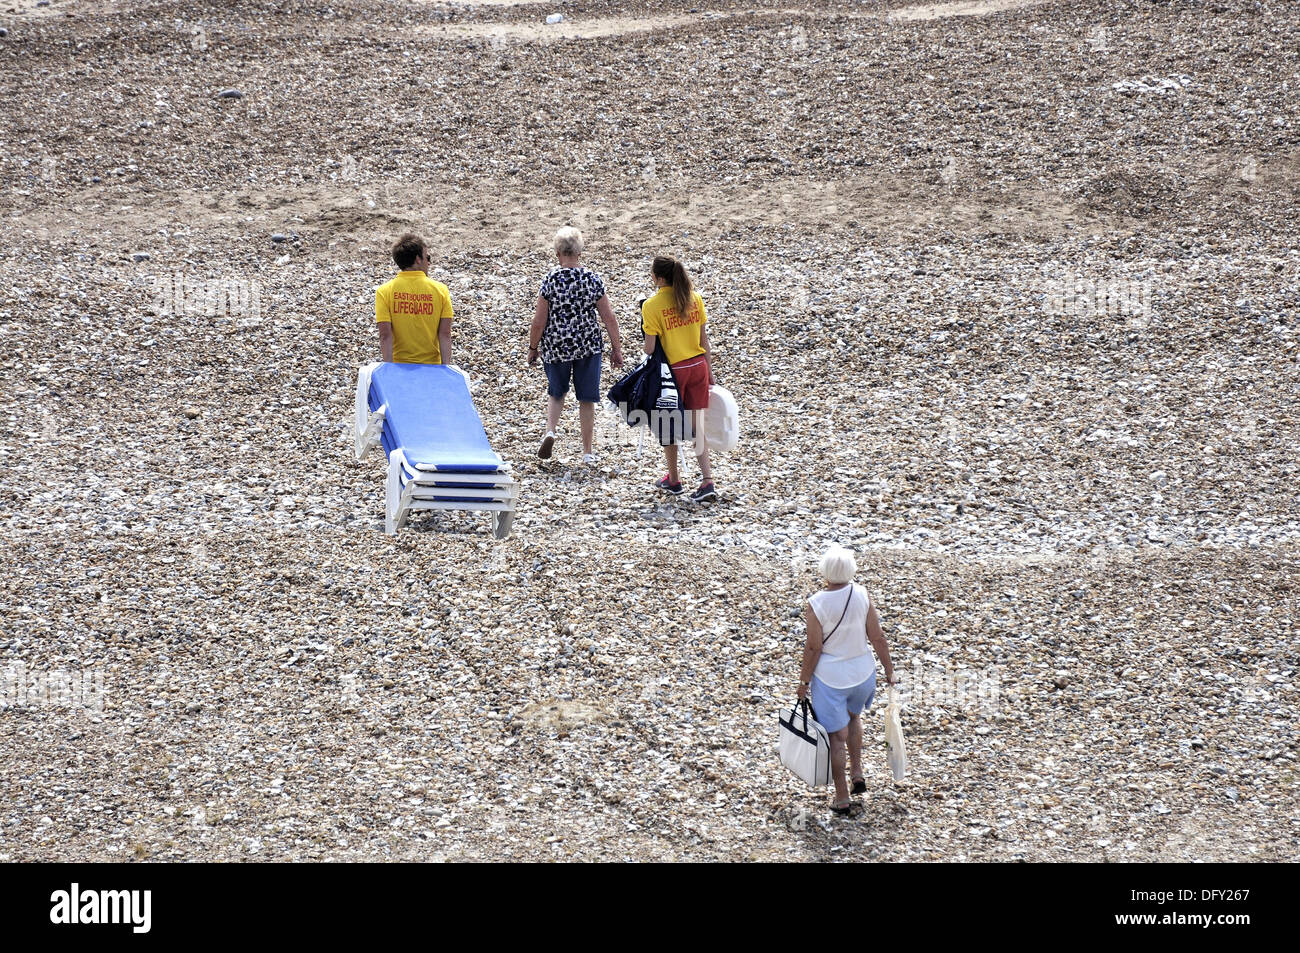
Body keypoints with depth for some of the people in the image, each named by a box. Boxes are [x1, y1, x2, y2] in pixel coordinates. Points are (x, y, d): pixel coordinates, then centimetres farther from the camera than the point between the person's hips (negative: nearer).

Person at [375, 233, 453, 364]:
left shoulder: (384, 291, -6)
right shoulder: (440, 290, -2)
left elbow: (385, 335, -11)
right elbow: (445, 334, -4)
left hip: (399, 366, 0)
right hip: (432, 365, 0)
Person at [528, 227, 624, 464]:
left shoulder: (550, 280, -10)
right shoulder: (593, 279, -5)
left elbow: (539, 322, -7)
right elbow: (609, 318, -2)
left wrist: (533, 348, 7)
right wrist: (616, 349, 7)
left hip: (555, 346, 0)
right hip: (588, 346, 1)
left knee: (556, 392, 21)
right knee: (587, 399, 10)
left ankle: (550, 430, -2)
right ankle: (587, 452, 13)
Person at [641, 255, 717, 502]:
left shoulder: (652, 305, -15)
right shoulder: (694, 298, 0)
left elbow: (650, 347, -14)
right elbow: (703, 338, 6)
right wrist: (709, 369, 14)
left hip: (671, 370, -4)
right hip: (697, 366, 4)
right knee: (696, 424, 8)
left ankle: (673, 480, 25)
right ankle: (707, 481, -1)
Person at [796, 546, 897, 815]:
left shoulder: (815, 604, -22)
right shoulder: (861, 595, -12)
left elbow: (813, 648, -15)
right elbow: (877, 638, -6)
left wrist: (804, 681, -1)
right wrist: (889, 671, 7)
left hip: (829, 677, -3)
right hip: (862, 671, 3)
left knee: (837, 736, 10)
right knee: (853, 715, 34)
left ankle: (842, 798, 20)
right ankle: (858, 773, 34)